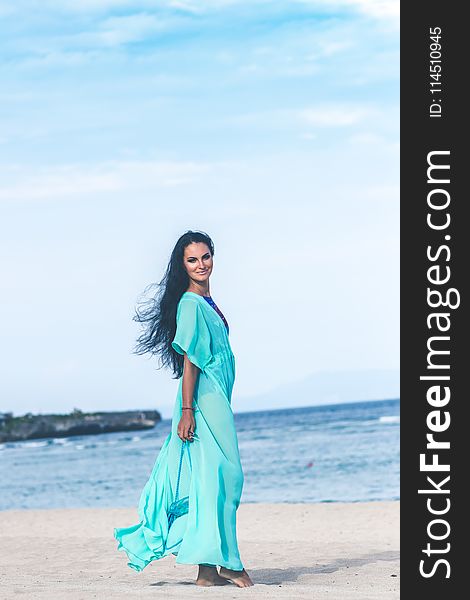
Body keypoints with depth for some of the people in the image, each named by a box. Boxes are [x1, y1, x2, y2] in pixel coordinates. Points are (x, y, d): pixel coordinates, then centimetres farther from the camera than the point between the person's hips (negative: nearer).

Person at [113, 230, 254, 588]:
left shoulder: (207, 302, 17)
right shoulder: (190, 303, -11)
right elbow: (190, 360, -17)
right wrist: (186, 410, -21)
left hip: (217, 401, 10)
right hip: (203, 401, -10)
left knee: (209, 479, 8)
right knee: (219, 477, -8)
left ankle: (209, 569, 11)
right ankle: (224, 562, -5)